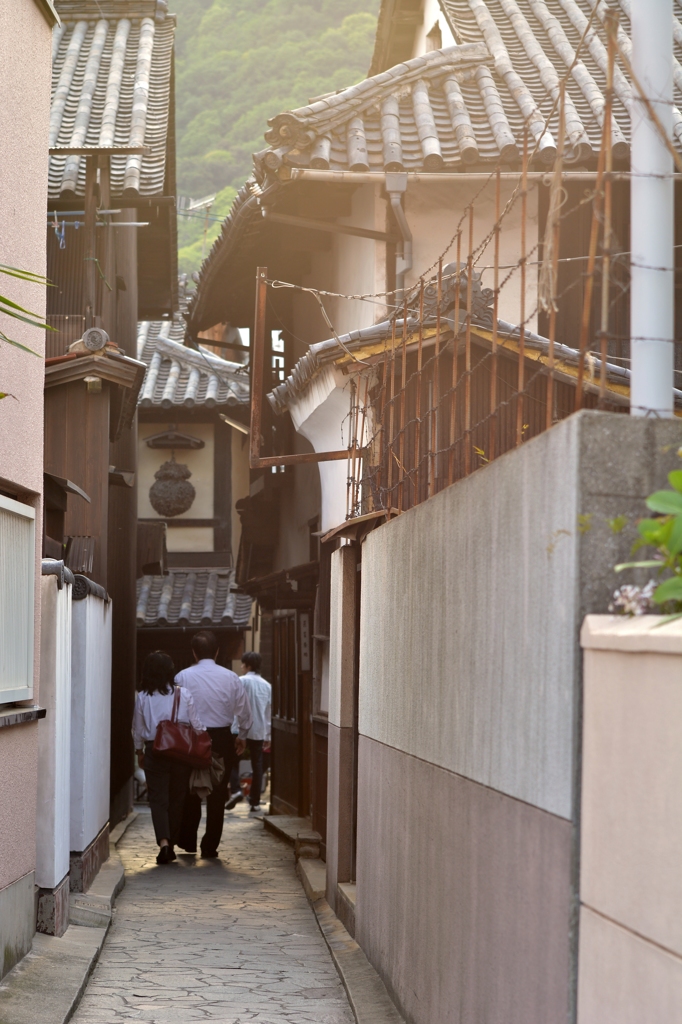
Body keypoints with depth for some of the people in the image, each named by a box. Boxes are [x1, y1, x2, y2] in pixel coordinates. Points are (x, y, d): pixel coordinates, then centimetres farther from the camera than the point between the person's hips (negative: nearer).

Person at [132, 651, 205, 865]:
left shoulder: (142, 697, -3)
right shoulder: (183, 695, -4)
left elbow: (138, 729, 6)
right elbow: (197, 726, -1)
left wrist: (139, 751, 20)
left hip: (154, 752, -1)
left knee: (158, 799, 0)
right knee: (176, 799, 11)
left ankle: (163, 841, -19)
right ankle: (172, 843, 17)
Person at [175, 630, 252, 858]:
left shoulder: (182, 677, -7)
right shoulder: (231, 678, -2)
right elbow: (245, 712, 4)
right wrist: (241, 737, 21)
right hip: (222, 739, 0)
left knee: (190, 792, 16)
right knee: (217, 794, 8)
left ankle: (187, 841, 21)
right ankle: (210, 846, 9)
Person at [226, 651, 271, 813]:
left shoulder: (242, 681, -8)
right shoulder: (267, 686, 9)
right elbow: (269, 713, 12)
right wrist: (267, 735, 18)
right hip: (259, 731, 4)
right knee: (257, 765, 8)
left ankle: (236, 790, -14)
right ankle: (255, 801, 8)